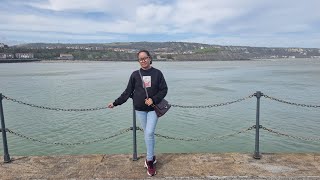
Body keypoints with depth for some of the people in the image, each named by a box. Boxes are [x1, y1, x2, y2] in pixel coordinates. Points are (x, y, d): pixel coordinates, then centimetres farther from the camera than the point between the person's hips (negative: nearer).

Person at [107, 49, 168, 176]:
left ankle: (149, 161, 7)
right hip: (140, 109, 2)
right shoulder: (135, 74, 0)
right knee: (148, 134, 10)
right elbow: (127, 92, 3)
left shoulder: (157, 73, -3)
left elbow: (164, 89, -2)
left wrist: (153, 99, -16)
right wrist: (115, 103, -1)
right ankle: (151, 157, 26)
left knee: (149, 133, -8)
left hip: (153, 108, -1)